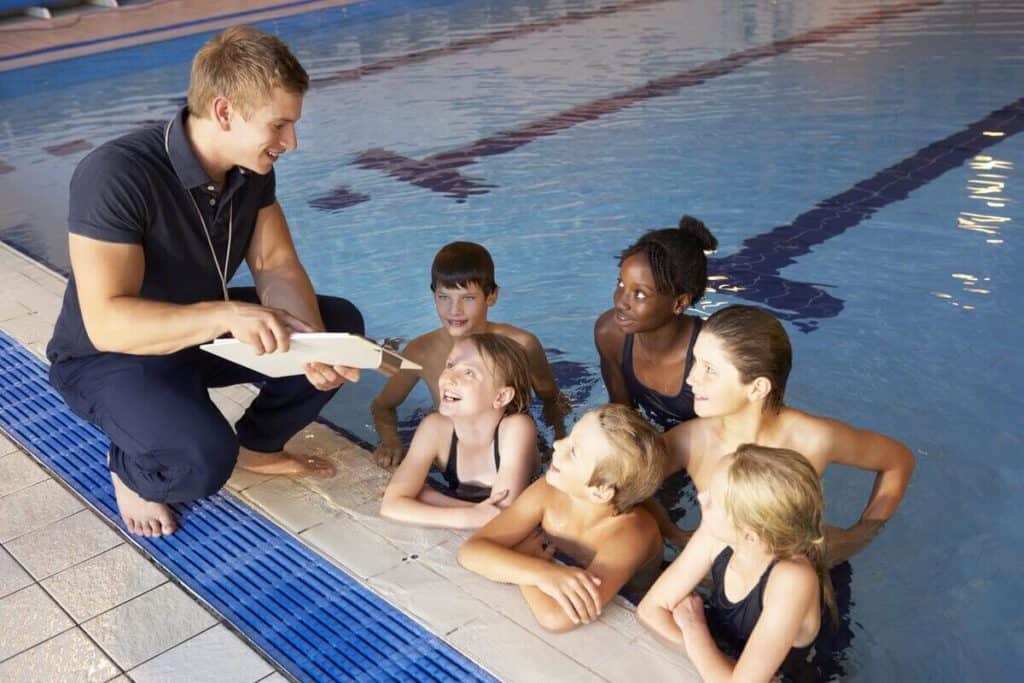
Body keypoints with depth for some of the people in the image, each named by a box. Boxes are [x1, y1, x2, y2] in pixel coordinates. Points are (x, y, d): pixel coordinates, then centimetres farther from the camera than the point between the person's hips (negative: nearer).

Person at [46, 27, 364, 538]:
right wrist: (225, 314, -50)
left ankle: (257, 444, 14)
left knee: (340, 326, -4)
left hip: (203, 331, 7)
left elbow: (276, 266, -9)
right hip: (107, 359, -7)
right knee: (203, 459, -33)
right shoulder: (114, 175, -33)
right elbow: (107, 323, -37)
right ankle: (129, 468, 3)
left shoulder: (252, 166, -10)